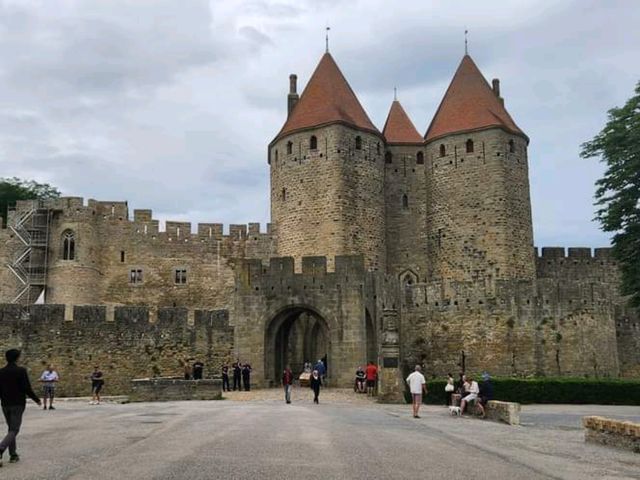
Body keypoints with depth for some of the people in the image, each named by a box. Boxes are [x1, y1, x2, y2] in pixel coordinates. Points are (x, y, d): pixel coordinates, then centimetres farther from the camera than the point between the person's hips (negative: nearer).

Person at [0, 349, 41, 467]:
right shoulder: (21, 371, -12)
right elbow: (27, 389, -14)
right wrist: (37, 399, -1)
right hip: (18, 404, -5)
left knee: (11, 429, 17)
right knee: (14, 430, -3)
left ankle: (13, 455, 17)